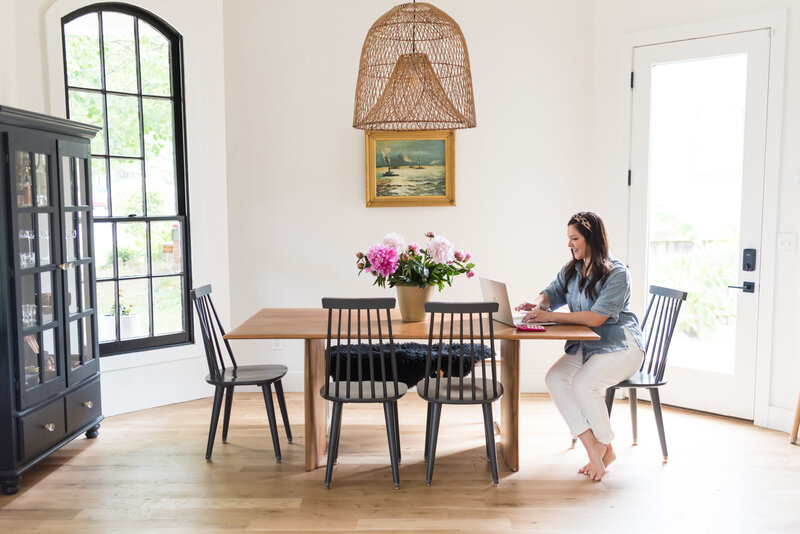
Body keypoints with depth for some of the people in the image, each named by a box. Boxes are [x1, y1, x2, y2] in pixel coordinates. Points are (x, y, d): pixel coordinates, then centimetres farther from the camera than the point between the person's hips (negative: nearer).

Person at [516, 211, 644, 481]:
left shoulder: (617, 274, -15)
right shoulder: (571, 270, 9)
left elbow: (595, 318, -24)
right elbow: (551, 294, 13)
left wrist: (550, 316, -28)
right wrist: (537, 304, -13)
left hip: (620, 346, -7)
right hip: (584, 345, 7)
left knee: (583, 383, -29)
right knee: (554, 378, -20)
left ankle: (606, 448, -5)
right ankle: (592, 447, -17)